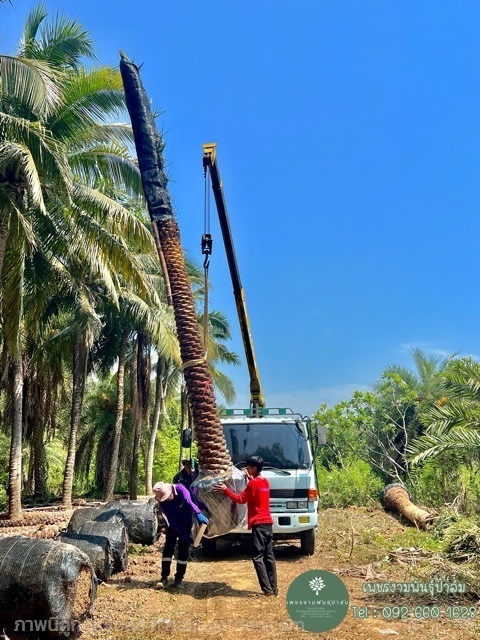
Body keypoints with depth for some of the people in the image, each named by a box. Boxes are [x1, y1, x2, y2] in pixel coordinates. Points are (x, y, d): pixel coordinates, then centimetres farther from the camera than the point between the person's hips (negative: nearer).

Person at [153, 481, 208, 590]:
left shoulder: (179, 489, -27)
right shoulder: (162, 503, -23)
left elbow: (189, 501, -44)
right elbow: (172, 522, -23)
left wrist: (198, 514, -62)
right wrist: (186, 536, -26)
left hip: (186, 523, -1)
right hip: (173, 526, 1)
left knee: (183, 549, -3)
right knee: (168, 548, -9)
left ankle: (179, 578, 6)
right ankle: (164, 577, 0)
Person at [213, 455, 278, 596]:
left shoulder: (253, 483, -12)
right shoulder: (264, 481, 12)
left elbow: (241, 499, -11)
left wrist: (226, 490, -8)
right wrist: (250, 479, 29)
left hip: (258, 524, -9)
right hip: (267, 522, 9)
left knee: (258, 557, -5)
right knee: (269, 556, 10)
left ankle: (267, 589, -8)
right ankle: (274, 588, 11)